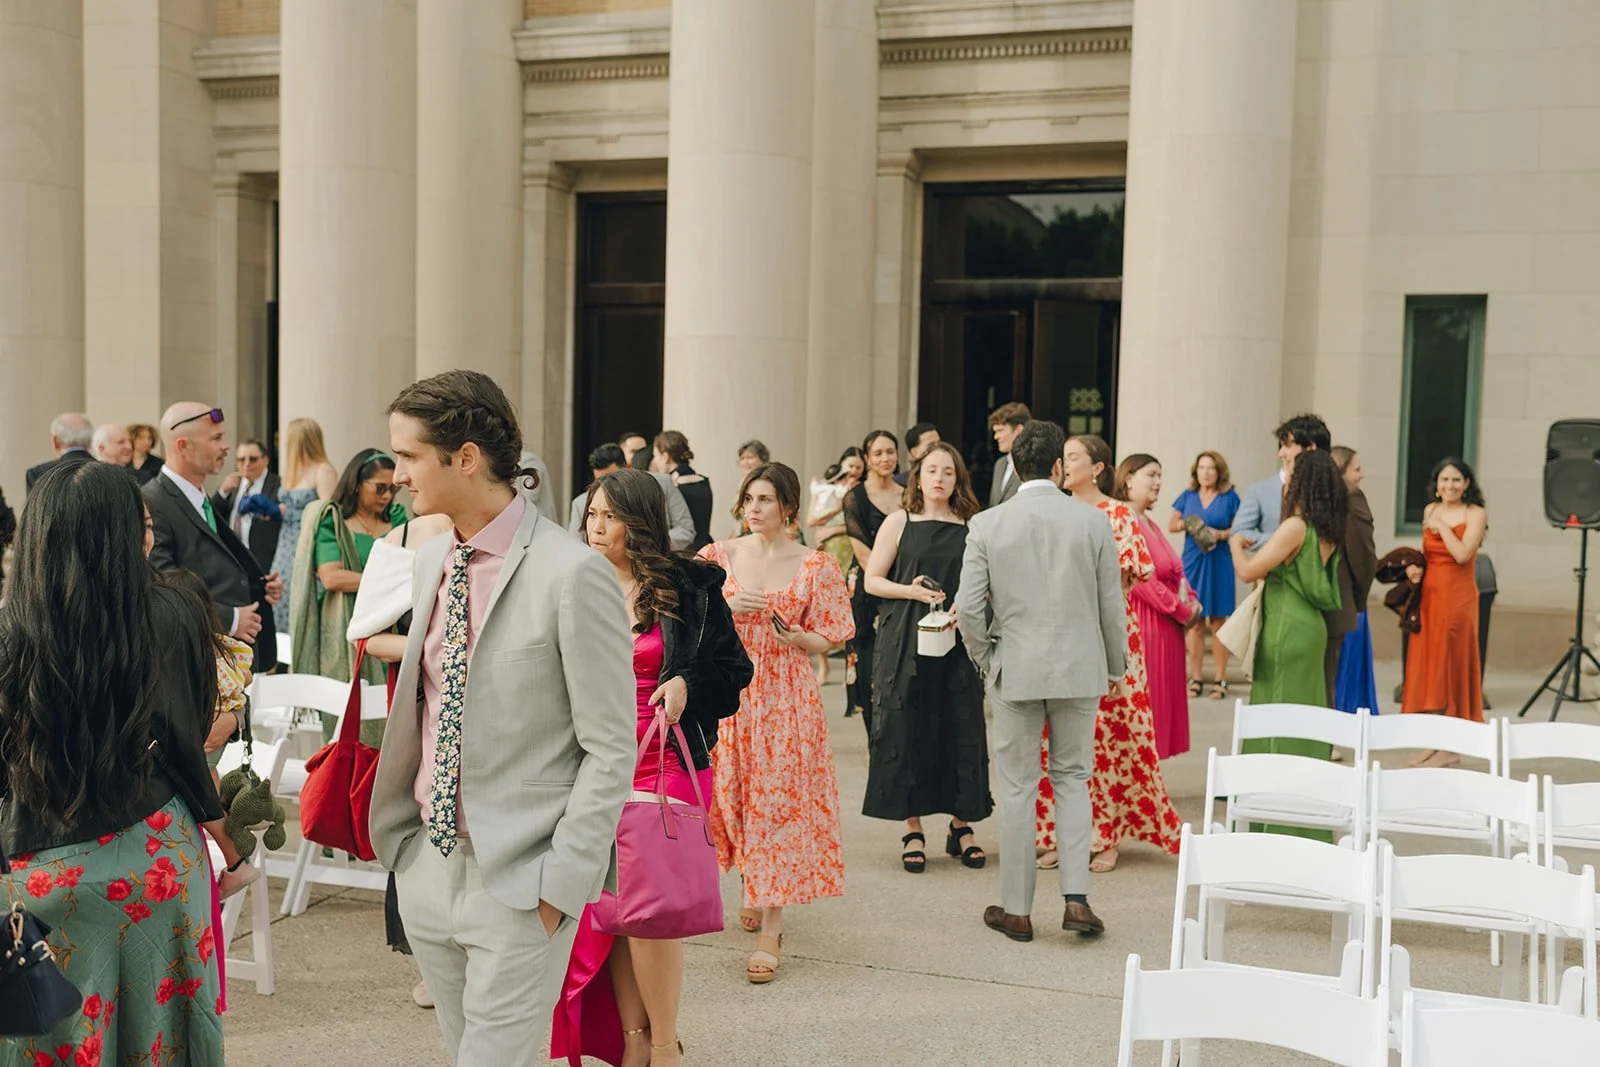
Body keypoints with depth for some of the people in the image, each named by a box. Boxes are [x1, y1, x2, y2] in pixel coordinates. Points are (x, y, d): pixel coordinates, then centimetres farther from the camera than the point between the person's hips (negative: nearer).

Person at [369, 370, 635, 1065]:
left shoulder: (572, 576, -17)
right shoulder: (431, 559, 6)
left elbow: (611, 749, -14)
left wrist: (561, 881, -15)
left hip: (519, 880, -7)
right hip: (426, 862, 7)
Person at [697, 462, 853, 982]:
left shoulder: (815, 564, 0)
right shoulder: (719, 556, 5)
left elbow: (825, 640, 3)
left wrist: (797, 636, -17)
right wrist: (729, 608, -11)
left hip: (787, 697, -2)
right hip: (730, 691, 2)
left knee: (779, 801, -5)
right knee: (736, 797, 8)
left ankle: (769, 928, -1)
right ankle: (757, 890, 34)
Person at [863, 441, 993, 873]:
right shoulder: (898, 523, 5)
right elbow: (872, 580, 4)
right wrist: (912, 591, -12)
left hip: (958, 642, 1)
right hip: (906, 642, -1)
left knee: (962, 730, 2)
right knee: (907, 731, 0)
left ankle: (961, 827, 15)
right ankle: (913, 831, 9)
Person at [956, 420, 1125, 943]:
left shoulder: (986, 525, -6)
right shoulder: (1093, 521, -5)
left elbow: (968, 608, -8)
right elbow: (1111, 604, 0)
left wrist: (984, 660, 8)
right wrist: (1115, 666, 13)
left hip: (1014, 670, -1)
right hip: (1080, 669, 1)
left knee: (1017, 788, 8)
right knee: (1072, 779, 15)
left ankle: (1017, 909, 16)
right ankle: (1076, 899, 6)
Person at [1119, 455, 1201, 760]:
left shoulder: (1150, 524, 18)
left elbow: (1175, 572, 18)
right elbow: (1140, 578, -19)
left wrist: (1191, 601, -1)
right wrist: (1182, 610, -11)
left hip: (1166, 628, 10)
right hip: (1143, 625, -10)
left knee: (1162, 699, 11)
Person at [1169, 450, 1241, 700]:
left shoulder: (1230, 497, 2)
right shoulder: (1187, 496, 10)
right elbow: (1171, 525, 15)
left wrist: (1221, 534, -16)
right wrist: (1185, 524, -5)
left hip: (1220, 563, -2)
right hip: (1193, 561, 3)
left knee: (1218, 621, -2)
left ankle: (1220, 679, 3)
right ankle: (1196, 678, 9)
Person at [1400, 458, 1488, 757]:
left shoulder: (1475, 513, -6)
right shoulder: (1430, 510, 10)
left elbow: (1462, 554, -19)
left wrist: (1442, 526, -11)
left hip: (1457, 596, -6)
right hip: (1428, 594, 6)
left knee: (1451, 665, -2)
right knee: (1427, 666, 6)